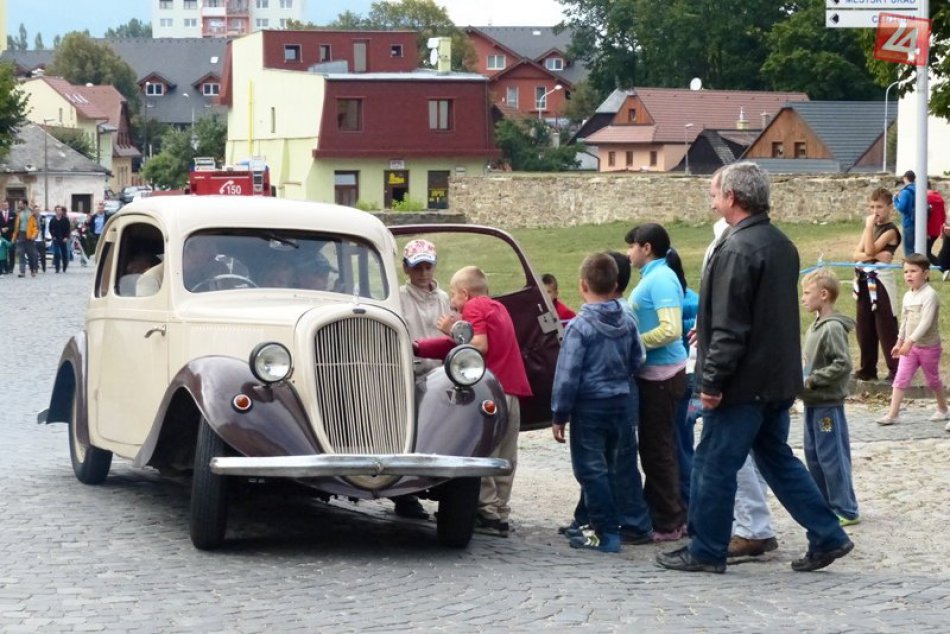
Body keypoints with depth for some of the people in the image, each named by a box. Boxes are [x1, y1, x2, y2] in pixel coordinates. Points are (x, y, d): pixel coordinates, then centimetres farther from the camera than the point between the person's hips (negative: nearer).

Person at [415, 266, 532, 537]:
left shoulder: (474, 307, -2)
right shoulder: (498, 308, 22)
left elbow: (480, 345, -17)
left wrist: (454, 331, -5)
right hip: (512, 388, 8)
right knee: (505, 458, 9)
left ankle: (488, 512, -4)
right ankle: (501, 514, 11)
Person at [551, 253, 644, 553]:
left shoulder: (579, 326, -16)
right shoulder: (628, 322, 2)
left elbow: (567, 375, -15)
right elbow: (635, 362, 11)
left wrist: (559, 415, -9)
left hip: (590, 406, -6)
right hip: (621, 402, 6)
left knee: (591, 470, 0)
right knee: (608, 467, 17)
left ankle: (606, 533, -3)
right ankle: (607, 525, 22)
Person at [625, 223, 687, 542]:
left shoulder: (661, 279, -16)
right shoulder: (652, 278, 15)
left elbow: (670, 330, -24)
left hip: (661, 374, -10)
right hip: (652, 374, 10)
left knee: (657, 449, -4)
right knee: (653, 447, 15)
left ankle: (668, 524, 2)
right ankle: (659, 515, 23)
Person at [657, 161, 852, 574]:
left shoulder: (737, 250, -19)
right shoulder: (782, 245, 11)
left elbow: (729, 328, -22)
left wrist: (712, 381, -18)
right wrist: (708, 329, 26)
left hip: (743, 383, -9)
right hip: (778, 381, 9)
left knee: (714, 465, 2)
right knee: (777, 459, 17)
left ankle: (706, 552, 10)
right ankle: (827, 537, 15)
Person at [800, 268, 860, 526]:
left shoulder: (833, 328, -17)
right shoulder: (815, 326, 10)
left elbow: (843, 364, -22)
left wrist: (812, 380, -18)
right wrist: (801, 376, 5)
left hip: (828, 404, -9)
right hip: (813, 403, 9)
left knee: (832, 457, -4)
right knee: (813, 455, 14)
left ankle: (846, 510, 4)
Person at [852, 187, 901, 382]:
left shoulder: (890, 230, -9)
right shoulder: (870, 228, 14)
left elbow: (870, 250, -20)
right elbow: (857, 254, 3)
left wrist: (869, 226, -17)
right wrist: (875, 256, -15)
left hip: (881, 281, -7)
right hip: (864, 281, 7)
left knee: (886, 328, -5)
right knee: (864, 327, 11)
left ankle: (895, 371, -1)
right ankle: (868, 369, 21)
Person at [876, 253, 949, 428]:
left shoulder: (929, 295, -19)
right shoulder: (908, 296, 5)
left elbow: (926, 322, -27)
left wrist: (910, 341, -32)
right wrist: (900, 342, 18)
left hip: (928, 346, -6)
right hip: (910, 346, 6)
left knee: (933, 380, 12)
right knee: (900, 379, -4)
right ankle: (892, 414, -4)